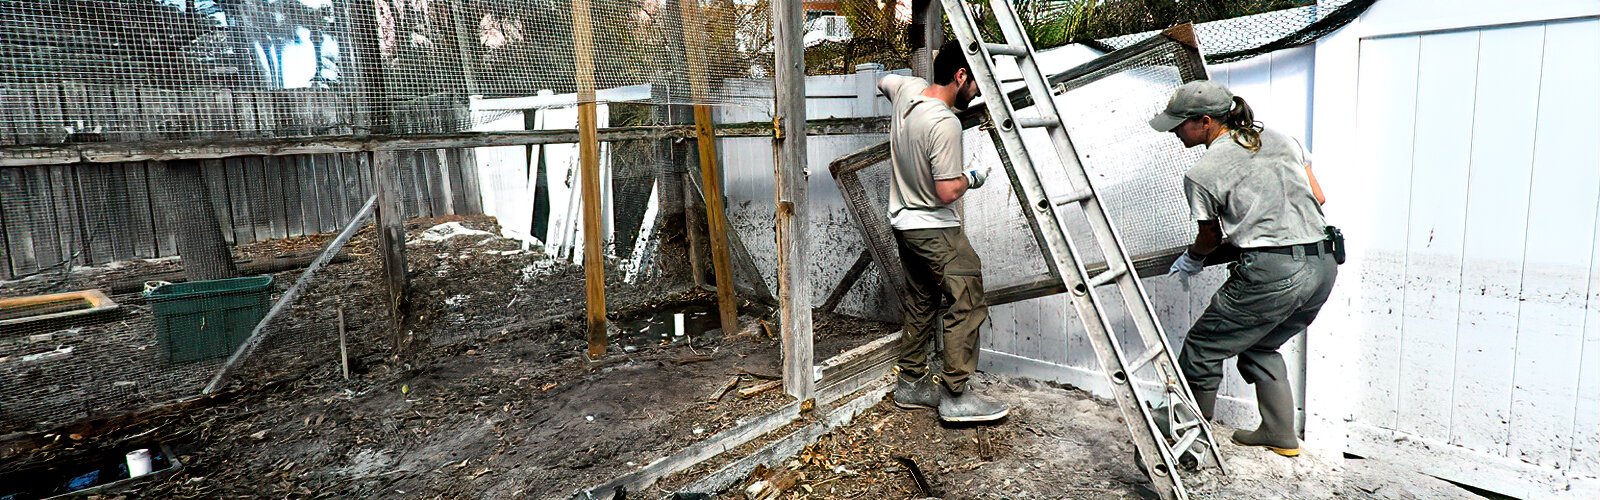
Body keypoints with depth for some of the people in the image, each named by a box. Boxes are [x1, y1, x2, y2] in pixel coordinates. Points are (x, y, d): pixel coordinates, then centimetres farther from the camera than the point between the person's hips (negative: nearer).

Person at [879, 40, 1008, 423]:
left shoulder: (908, 89, 0)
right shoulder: (945, 124, -24)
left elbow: (883, 82, 25)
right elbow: (947, 192, -24)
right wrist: (972, 177, -4)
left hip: (903, 221, 9)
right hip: (934, 229, -9)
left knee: (921, 303, 17)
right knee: (965, 302, -4)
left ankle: (911, 383, 24)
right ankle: (955, 396, -2)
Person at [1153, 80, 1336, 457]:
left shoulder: (1201, 175, -5)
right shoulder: (1280, 139, 13)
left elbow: (1211, 238, 9)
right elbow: (1318, 198, 17)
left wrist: (1190, 261, 30)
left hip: (1272, 273, -8)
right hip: (1324, 267, 8)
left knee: (1202, 350, 7)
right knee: (1260, 347, 28)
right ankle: (1280, 434, 33)